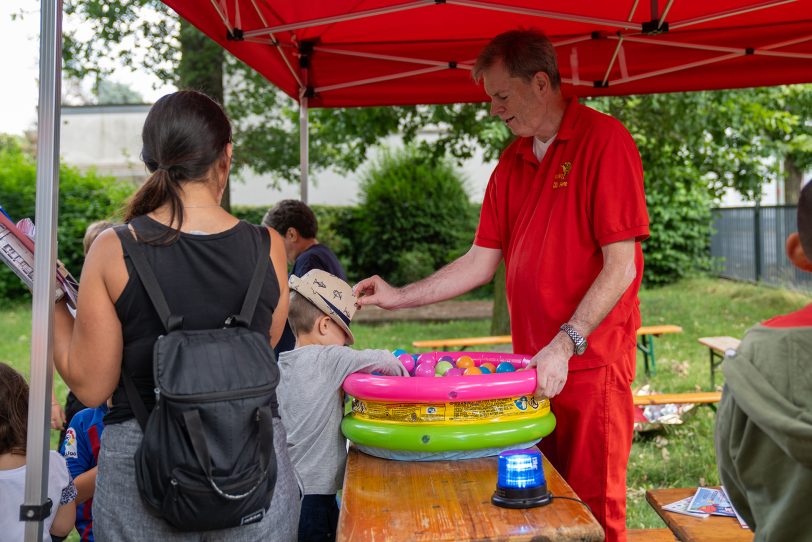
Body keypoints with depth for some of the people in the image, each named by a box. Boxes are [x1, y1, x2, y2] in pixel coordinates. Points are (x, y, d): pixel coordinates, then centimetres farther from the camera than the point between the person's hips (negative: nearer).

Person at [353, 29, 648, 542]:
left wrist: (565, 346, -20)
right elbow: (482, 262, 16)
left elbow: (621, 267, -14)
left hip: (592, 364, -6)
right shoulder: (512, 162, 14)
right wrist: (401, 296, 9)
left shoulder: (605, 140, -8)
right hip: (532, 365, 6)